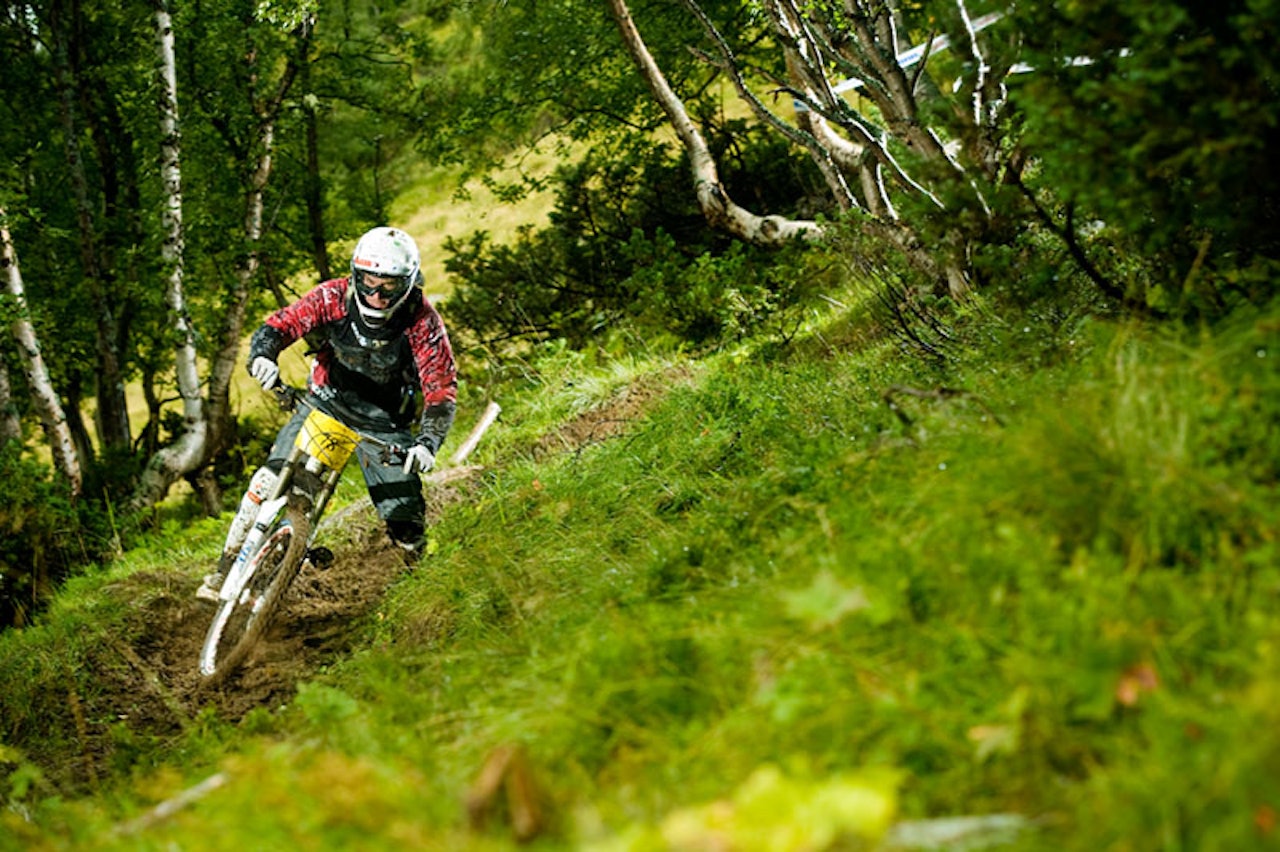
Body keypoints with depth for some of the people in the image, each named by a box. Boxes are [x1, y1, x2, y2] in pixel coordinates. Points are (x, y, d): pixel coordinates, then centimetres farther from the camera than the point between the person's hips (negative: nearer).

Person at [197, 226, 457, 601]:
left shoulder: (422, 323, -22)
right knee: (271, 480, -16)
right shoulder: (334, 298, -19)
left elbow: (442, 390, -20)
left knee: (405, 519, -8)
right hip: (326, 403, 1)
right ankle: (227, 570, -3)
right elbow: (280, 324, -21)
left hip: (384, 423, -1)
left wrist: (427, 443, -37)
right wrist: (263, 356, -44)